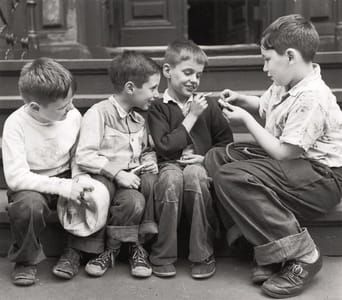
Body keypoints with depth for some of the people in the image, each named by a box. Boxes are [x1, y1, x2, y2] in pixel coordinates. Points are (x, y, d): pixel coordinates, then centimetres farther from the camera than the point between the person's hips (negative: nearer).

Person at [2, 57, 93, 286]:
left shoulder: (73, 116, -9)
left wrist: (79, 181, -14)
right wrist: (62, 186, -32)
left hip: (65, 181, 4)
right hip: (31, 186, -3)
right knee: (29, 204, -36)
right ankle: (26, 260, -5)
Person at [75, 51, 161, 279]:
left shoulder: (139, 119, 16)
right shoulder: (98, 113, -8)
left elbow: (148, 150, 27)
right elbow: (84, 156, -16)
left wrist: (150, 162, 3)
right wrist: (117, 173, -24)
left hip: (133, 175, 7)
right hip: (106, 177, -6)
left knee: (151, 181, -26)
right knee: (134, 202, -32)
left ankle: (138, 244, -9)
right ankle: (109, 249, -6)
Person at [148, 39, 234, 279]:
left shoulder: (208, 105, 13)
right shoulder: (158, 107, 4)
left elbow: (226, 141, 15)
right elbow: (165, 147, -9)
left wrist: (206, 157, -3)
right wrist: (192, 116, -7)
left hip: (200, 164, 1)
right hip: (171, 164, -1)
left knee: (194, 175, -35)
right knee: (171, 178, -36)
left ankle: (203, 255, -22)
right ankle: (163, 256, -19)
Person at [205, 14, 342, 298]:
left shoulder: (312, 98, -21)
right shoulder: (285, 85, 7)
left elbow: (282, 152, -21)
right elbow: (265, 106, 29)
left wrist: (245, 118, -12)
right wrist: (242, 100, 8)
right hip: (290, 163, 10)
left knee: (231, 178, -27)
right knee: (216, 158, 0)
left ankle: (302, 256, -18)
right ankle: (271, 245, -7)